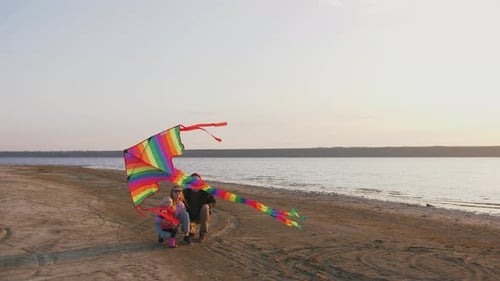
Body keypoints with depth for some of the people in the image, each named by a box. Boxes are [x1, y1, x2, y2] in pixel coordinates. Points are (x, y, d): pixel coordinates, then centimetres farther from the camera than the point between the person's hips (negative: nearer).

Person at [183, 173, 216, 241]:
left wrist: (207, 206, -18)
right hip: (191, 217, 0)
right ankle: (193, 228, 16)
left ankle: (203, 234, -21)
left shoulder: (204, 192, -10)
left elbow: (213, 202, 1)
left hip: (202, 217, 0)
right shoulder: (186, 192, -7)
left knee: (205, 207, -32)